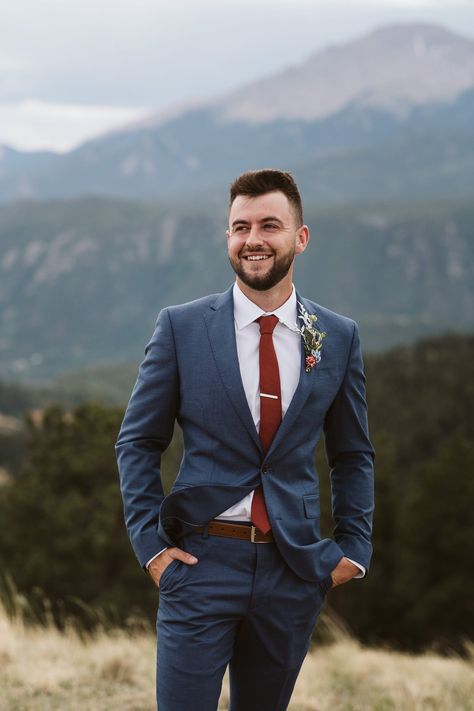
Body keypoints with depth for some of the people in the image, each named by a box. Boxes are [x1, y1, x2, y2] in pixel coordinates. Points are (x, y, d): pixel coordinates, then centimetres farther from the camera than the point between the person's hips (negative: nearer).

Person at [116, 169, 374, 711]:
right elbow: (137, 443, 4)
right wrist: (149, 542, -4)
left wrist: (354, 546, 6)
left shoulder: (339, 338, 5)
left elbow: (353, 455, 14)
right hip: (201, 563, -2)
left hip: (294, 568, 2)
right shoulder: (181, 327, -1)